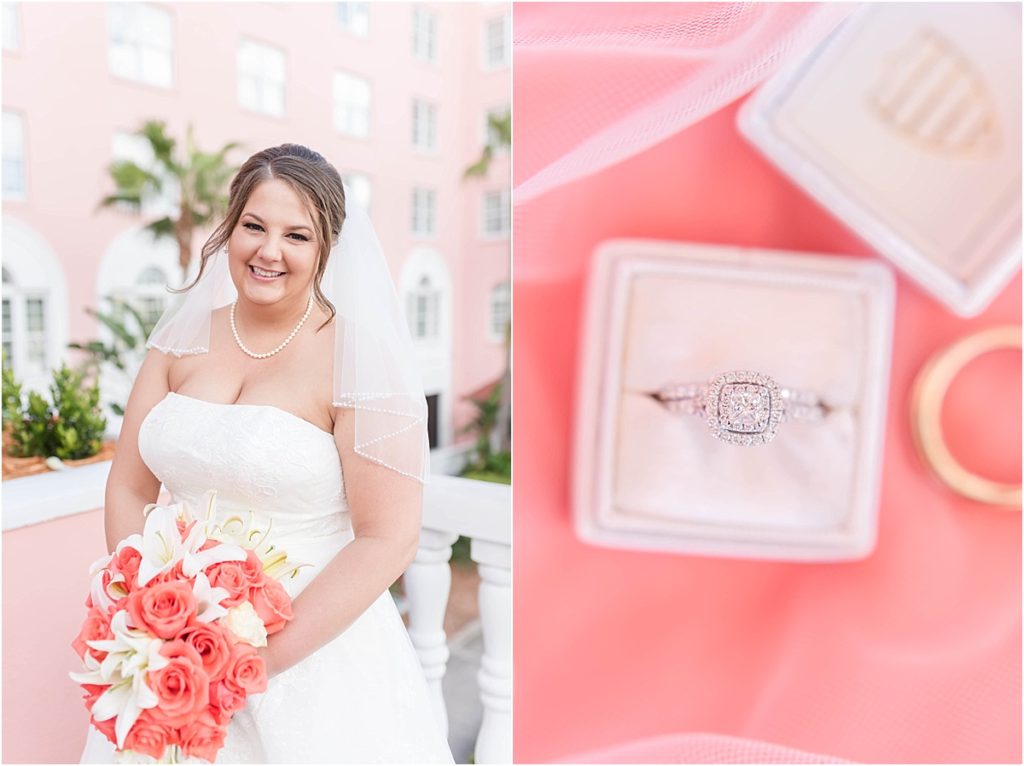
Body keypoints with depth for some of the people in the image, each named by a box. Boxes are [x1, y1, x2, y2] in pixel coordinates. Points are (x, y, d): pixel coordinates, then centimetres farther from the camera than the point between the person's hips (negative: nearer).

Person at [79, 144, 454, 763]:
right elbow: (130, 489, 3)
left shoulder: (357, 358, -16)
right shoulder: (184, 337, 0)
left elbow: (389, 539, -18)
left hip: (312, 650, -4)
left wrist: (263, 655, -17)